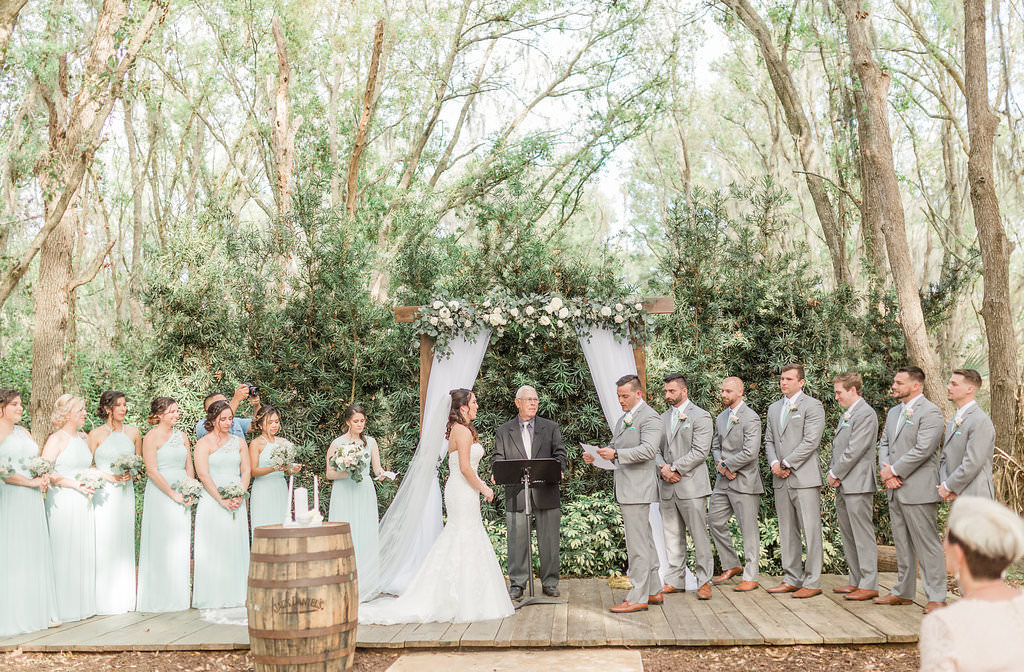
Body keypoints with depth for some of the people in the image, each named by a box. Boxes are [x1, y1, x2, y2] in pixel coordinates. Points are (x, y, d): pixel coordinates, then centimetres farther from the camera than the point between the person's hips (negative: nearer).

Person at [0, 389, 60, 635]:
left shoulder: (23, 431, 17)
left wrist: (44, 476, 0)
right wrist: (31, 482, -14)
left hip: (32, 502, 7)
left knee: (35, 554, 8)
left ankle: (38, 612, 13)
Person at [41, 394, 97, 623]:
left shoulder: (81, 439, 15)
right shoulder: (56, 439, -7)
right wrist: (74, 484, -19)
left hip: (83, 502, 7)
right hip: (63, 502, -7)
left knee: (84, 552, 9)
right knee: (64, 553, -3)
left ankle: (82, 604, 17)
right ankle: (63, 608, 5)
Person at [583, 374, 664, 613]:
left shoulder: (649, 417, -11)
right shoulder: (623, 419, 20)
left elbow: (649, 450, -22)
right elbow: (614, 448, 24)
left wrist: (616, 454, -29)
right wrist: (596, 456, 4)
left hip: (638, 489, -10)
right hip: (627, 490, 10)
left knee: (637, 545, -7)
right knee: (645, 541, 15)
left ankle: (638, 598, -3)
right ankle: (653, 591, 24)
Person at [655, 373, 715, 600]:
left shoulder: (700, 417, -4)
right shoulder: (663, 418, 16)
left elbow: (700, 452, -12)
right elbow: (656, 449, 14)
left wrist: (674, 468, -14)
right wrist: (662, 468, -5)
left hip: (691, 486, -6)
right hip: (667, 487, 6)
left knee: (699, 535, -2)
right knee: (672, 536, 10)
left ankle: (704, 581, 6)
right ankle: (675, 580, 18)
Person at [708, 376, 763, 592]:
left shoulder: (751, 418, -12)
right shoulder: (721, 418, 14)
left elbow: (750, 453, -19)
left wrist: (726, 465, -12)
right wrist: (720, 465, -3)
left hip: (744, 481, -8)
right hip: (723, 481, 8)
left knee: (748, 529, -1)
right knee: (715, 521, 11)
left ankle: (750, 577, 7)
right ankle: (731, 566, 26)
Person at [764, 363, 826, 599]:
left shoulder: (812, 406, -4)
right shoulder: (774, 409, 18)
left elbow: (810, 441, -12)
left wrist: (786, 464, -13)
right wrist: (774, 463, -1)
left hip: (805, 478, -7)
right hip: (781, 481, 7)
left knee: (810, 531, -5)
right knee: (787, 532, 11)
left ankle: (813, 582, 1)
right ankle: (792, 578, 19)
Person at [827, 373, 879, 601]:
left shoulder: (866, 414, -12)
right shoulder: (846, 414, 18)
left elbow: (854, 450, -17)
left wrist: (836, 474, -10)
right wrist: (833, 472, 6)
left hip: (858, 484, -10)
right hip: (843, 485, 10)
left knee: (863, 535, -5)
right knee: (848, 535, 14)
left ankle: (869, 585, 0)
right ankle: (856, 581, 22)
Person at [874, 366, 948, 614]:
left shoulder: (930, 412, -11)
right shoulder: (894, 412, 17)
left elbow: (922, 450, -19)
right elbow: (884, 443, 16)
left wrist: (894, 471, -13)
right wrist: (886, 471, -2)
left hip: (918, 490, -8)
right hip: (895, 490, 9)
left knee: (927, 544, -4)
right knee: (902, 543, 15)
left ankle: (936, 597, 3)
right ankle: (903, 592, 25)